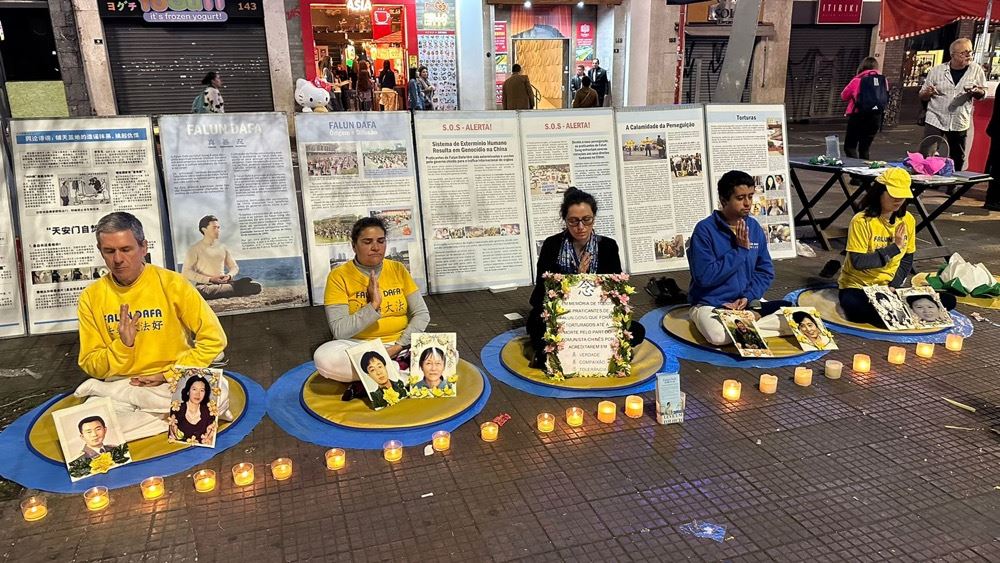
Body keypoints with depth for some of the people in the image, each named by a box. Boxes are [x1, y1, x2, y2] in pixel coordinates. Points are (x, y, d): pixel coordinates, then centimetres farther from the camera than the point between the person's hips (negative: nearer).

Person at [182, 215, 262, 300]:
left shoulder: (222, 247, 15)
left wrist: (229, 276, -6)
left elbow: (234, 267, 19)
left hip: (224, 283, 3)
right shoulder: (195, 249, 0)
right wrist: (210, 279, -16)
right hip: (206, 285, -2)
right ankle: (237, 289, -24)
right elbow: (186, 272, -8)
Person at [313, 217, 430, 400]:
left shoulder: (398, 269, 2)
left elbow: (422, 314, -1)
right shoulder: (339, 276, -8)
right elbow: (339, 331, -16)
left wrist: (399, 345, -15)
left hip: (400, 344, 2)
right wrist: (373, 305, -25)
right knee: (324, 357, -34)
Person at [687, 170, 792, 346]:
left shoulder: (754, 228, 3)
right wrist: (740, 250, -18)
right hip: (711, 305, -4)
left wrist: (748, 297, -11)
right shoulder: (705, 230, -14)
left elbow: (766, 271, 8)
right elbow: (704, 277, -21)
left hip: (746, 301, 5)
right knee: (718, 335, -37)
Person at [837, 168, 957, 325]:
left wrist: (894, 286, -9)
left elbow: (907, 260, 7)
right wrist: (894, 248, -19)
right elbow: (858, 262, -22)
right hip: (857, 287, -5)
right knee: (858, 310, -40)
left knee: (948, 300, -8)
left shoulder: (907, 220, 1)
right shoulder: (862, 221, -17)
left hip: (890, 286, 5)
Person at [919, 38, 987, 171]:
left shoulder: (976, 70, 1)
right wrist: (928, 92, -18)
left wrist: (976, 91, -14)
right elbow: (922, 96, 6)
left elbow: (982, 94, 10)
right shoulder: (937, 70, -1)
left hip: (960, 123, 2)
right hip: (935, 119, -2)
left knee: (958, 158, 10)